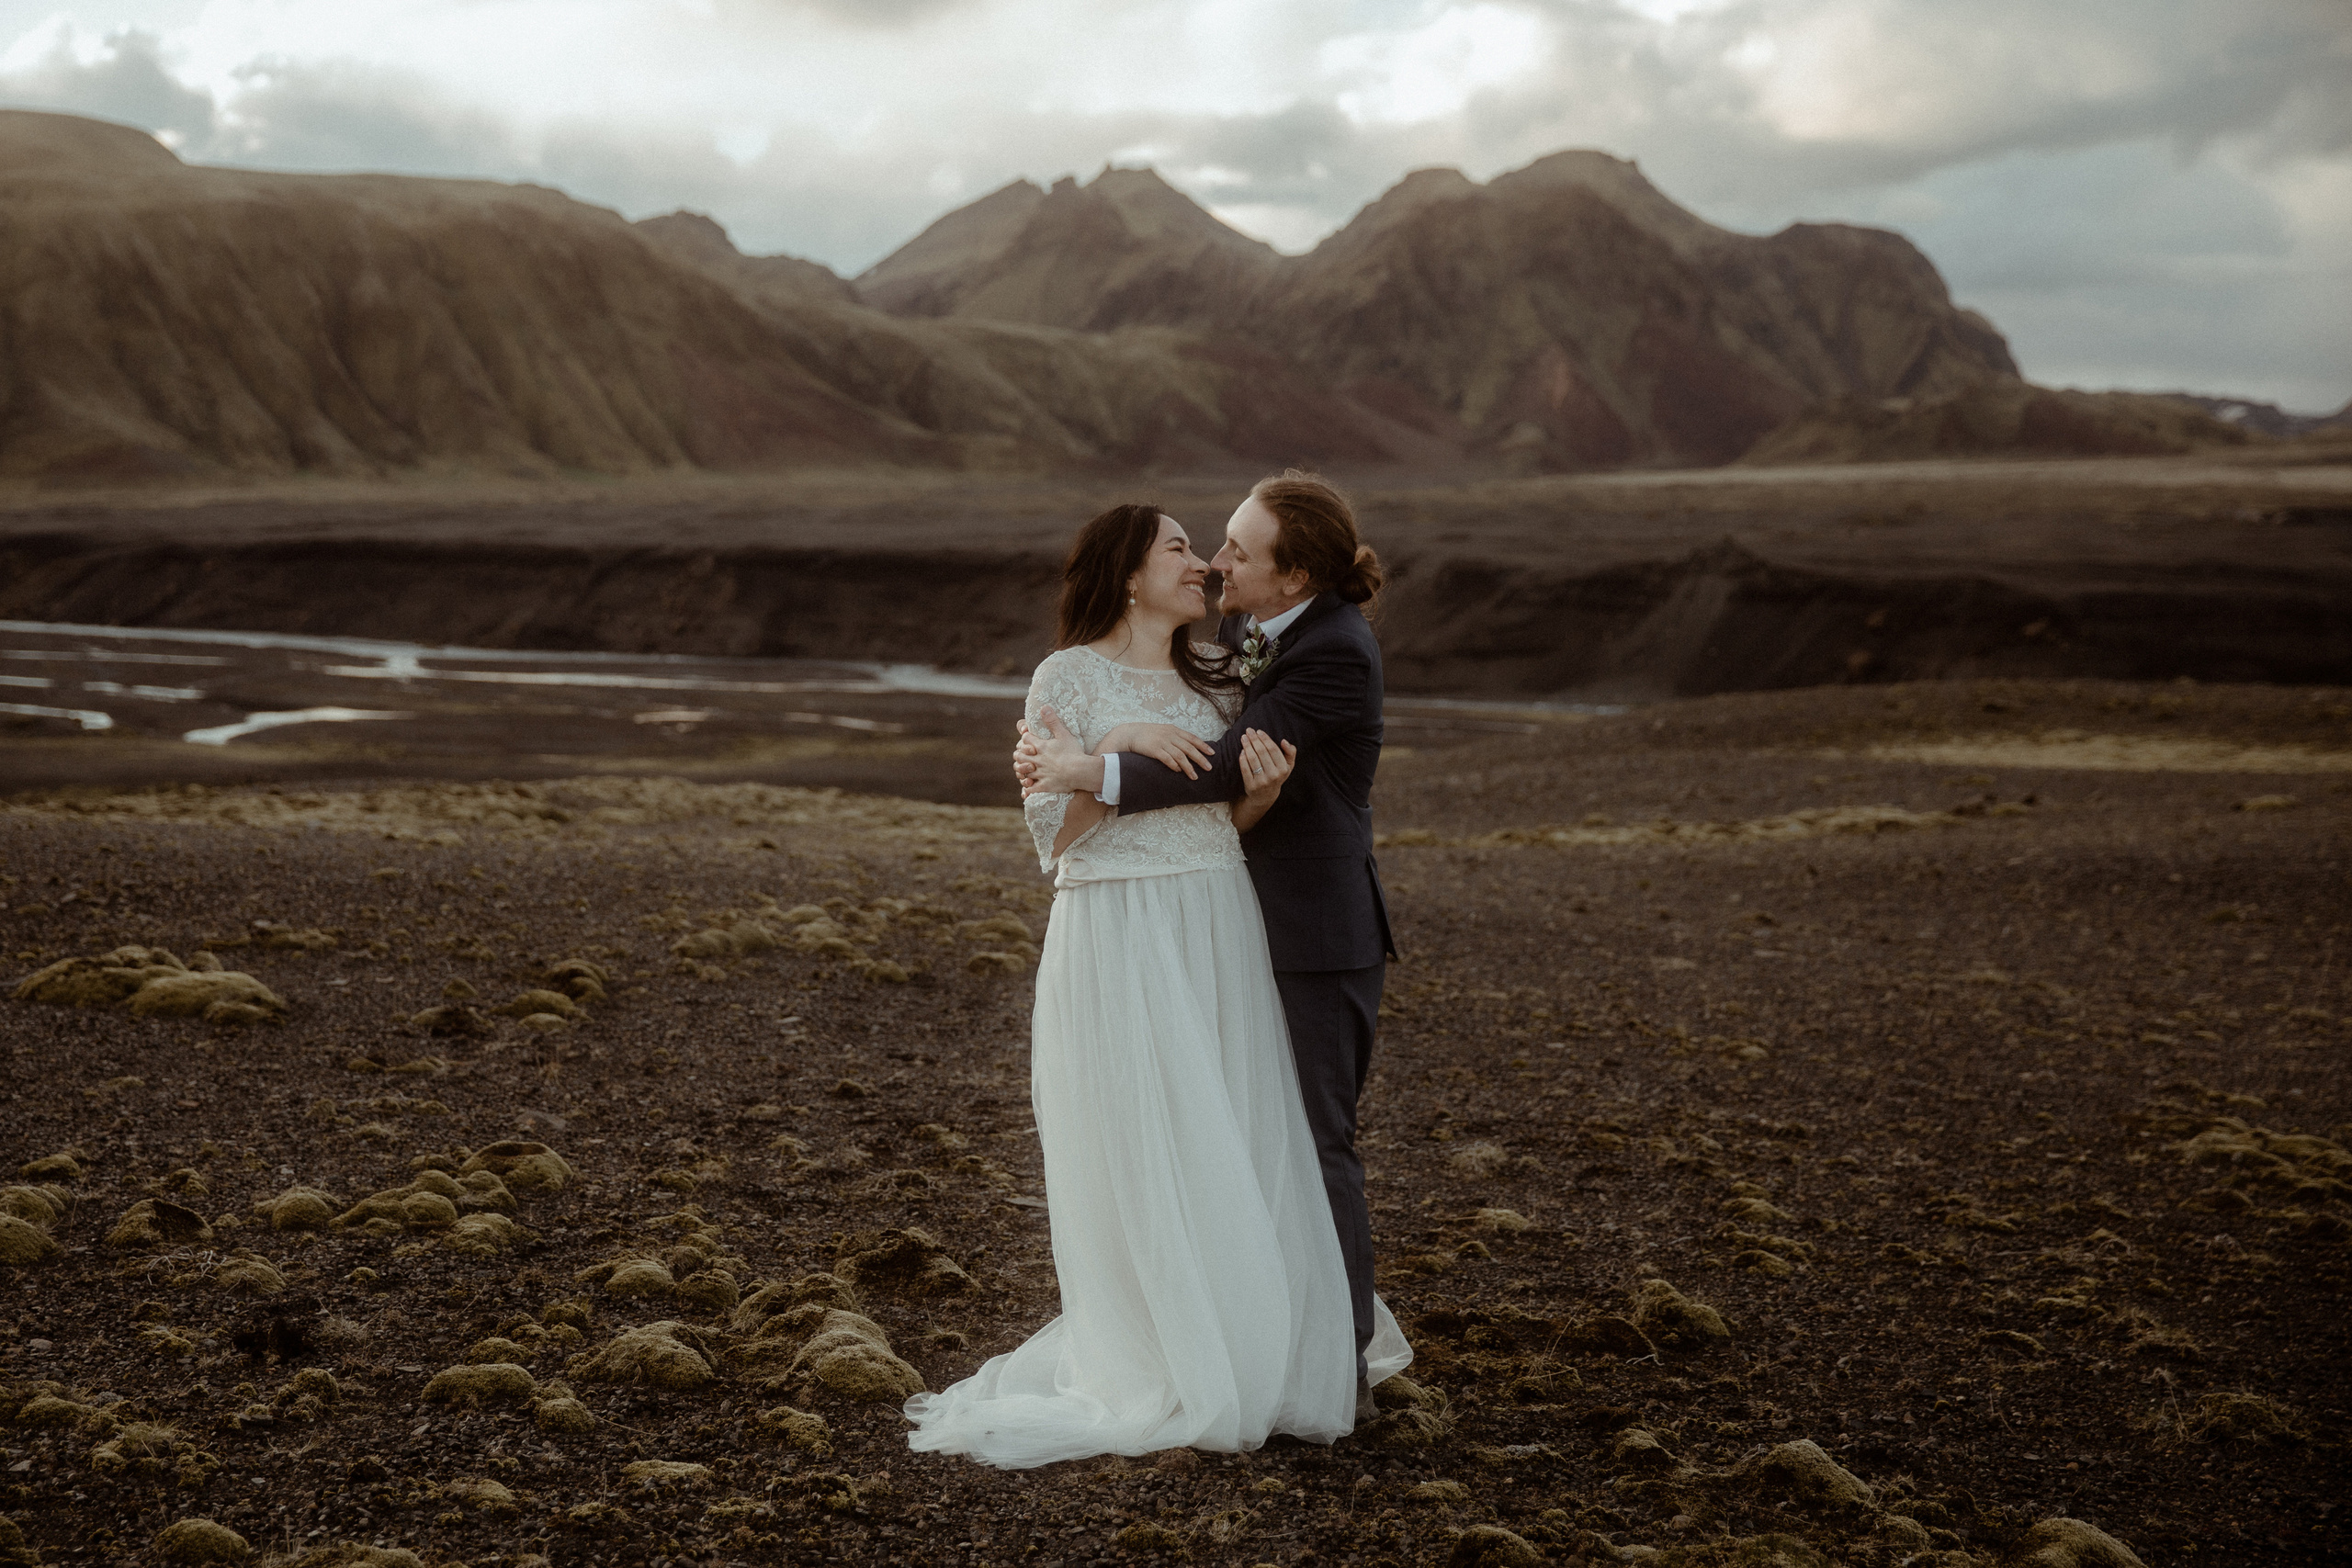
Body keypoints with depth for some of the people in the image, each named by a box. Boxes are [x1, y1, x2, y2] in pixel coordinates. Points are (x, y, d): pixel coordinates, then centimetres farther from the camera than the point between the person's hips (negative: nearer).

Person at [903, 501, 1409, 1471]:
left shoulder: (1213, 677, 13)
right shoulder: (1070, 679, -4)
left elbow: (1226, 822, 12)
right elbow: (1052, 834, -6)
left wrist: (1263, 788, -9)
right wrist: (1119, 757, -20)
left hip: (1219, 937, 5)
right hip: (1118, 941, -5)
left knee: (1235, 1157, 6)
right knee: (1143, 1165, -1)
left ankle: (1251, 1358, 19)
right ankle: (1164, 1382, 9)